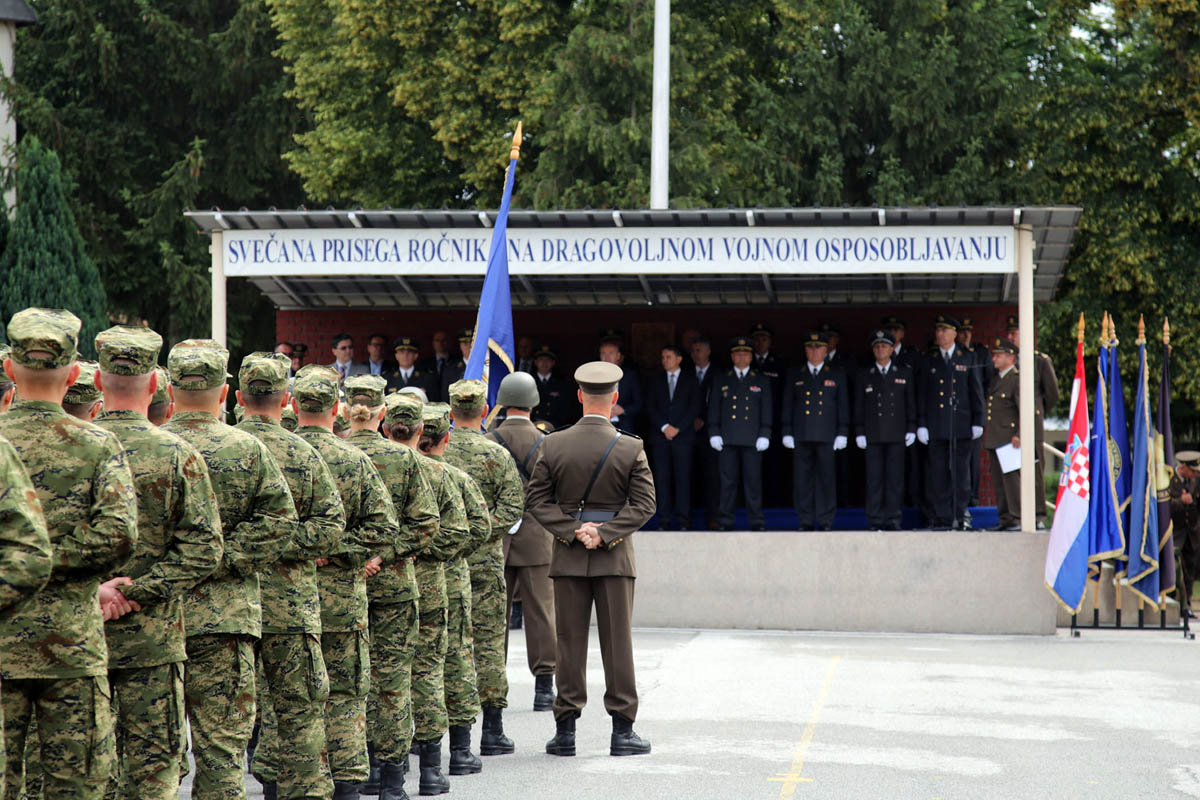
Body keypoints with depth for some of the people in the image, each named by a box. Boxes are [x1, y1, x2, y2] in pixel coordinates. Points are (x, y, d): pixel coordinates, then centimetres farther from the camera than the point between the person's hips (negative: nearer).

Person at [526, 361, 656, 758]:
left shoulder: (554, 444, -3)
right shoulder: (631, 448, -7)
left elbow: (537, 499, -3)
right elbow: (644, 503, -9)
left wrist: (572, 530, -7)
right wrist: (604, 533, -10)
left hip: (568, 556, 1)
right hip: (616, 557, -1)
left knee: (570, 641, 6)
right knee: (617, 641, 4)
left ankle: (566, 729, 7)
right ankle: (622, 729, 6)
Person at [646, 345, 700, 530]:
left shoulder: (691, 381, 10)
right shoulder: (656, 382, 15)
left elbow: (694, 408, 2)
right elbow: (650, 408, 7)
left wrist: (677, 428, -8)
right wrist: (664, 427, -8)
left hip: (683, 436, -2)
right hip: (660, 437, 2)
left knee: (683, 478, -6)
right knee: (662, 479, -3)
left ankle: (683, 520, -6)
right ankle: (664, 520, -3)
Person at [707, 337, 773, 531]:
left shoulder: (761, 381, 12)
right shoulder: (721, 380, 13)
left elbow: (767, 410, 8)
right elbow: (713, 408, 11)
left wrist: (764, 435, -2)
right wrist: (714, 433, 1)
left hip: (752, 440, -1)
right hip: (728, 439, 1)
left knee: (753, 480, -2)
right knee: (728, 480, 0)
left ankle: (756, 521, 2)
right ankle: (726, 521, 4)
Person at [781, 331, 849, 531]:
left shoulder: (836, 375, 11)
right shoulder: (794, 375, 13)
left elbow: (843, 406, 8)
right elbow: (787, 405, 11)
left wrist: (842, 434, 0)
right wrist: (787, 433, 3)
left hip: (826, 436, -1)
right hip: (801, 436, 1)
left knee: (826, 479, -4)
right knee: (802, 480, -1)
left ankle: (825, 521, 2)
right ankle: (805, 521, 5)